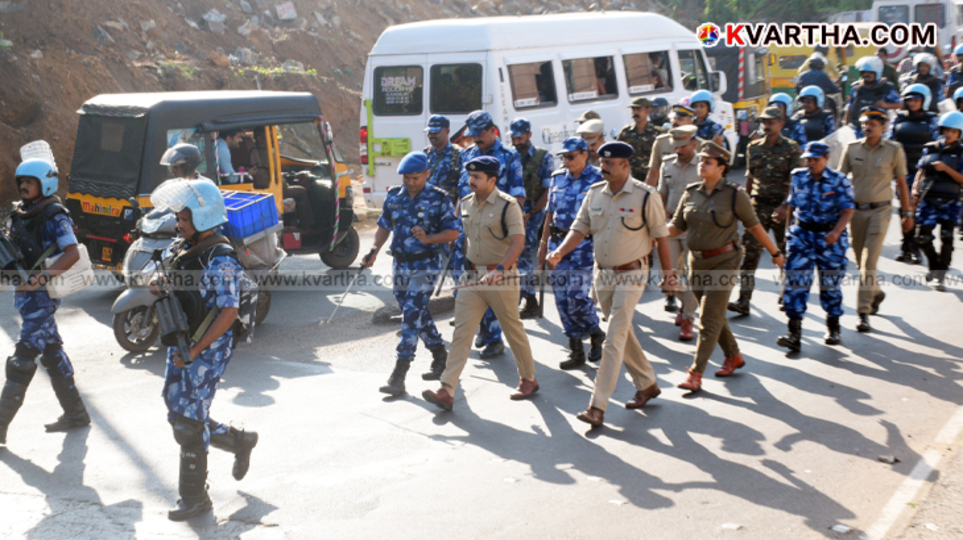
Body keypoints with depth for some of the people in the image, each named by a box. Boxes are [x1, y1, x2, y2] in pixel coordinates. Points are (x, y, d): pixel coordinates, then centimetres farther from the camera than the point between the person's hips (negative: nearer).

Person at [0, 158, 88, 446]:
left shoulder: (53, 216, -13)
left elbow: (72, 253, -22)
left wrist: (43, 276, -31)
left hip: (42, 295, -9)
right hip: (24, 293, 9)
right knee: (52, 353, 15)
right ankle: (75, 414, 24)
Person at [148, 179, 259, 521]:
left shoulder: (220, 260, -17)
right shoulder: (182, 250, 9)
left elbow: (229, 312, -20)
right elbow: (176, 293, 20)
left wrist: (195, 351, -20)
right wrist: (158, 287, -5)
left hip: (209, 350, -8)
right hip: (180, 346, 8)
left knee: (189, 422, -5)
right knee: (178, 413, 14)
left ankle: (194, 498, 9)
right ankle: (240, 442, 36)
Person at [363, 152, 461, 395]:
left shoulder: (439, 199, -7)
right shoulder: (393, 196, 6)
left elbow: (453, 231, -6)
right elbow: (384, 226, 15)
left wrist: (428, 239, -22)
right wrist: (374, 250, -1)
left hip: (425, 266, -6)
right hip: (400, 264, 6)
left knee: (412, 314, -12)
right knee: (419, 314, 15)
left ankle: (398, 376, -12)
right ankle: (440, 356, 35)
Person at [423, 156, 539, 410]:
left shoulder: (507, 205, -12)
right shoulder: (466, 203, 9)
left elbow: (518, 242, -20)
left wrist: (500, 269, -32)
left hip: (501, 278, -5)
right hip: (472, 276, 6)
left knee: (513, 330, 7)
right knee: (461, 332, -3)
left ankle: (528, 380, 27)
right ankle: (447, 391, -7)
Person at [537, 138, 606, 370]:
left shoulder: (597, 180, -5)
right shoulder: (558, 178, 10)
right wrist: (544, 243, 14)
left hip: (583, 245, -5)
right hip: (557, 242, 5)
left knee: (577, 298, -11)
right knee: (562, 300, 3)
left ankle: (596, 333, 17)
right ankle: (576, 351, 12)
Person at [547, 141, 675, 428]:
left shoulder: (645, 195, -11)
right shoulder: (595, 193, 4)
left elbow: (660, 236, -5)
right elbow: (580, 228, 3)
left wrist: (667, 273, -2)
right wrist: (560, 252, -14)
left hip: (631, 275, -6)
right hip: (603, 274, 6)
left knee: (614, 340, -10)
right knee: (623, 334, 16)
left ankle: (597, 406, -11)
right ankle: (647, 385, 34)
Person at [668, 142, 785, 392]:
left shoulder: (734, 194, -9)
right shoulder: (690, 193, 4)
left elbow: (754, 226, 0)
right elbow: (676, 226, 7)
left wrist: (775, 252, 6)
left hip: (723, 261, -5)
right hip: (697, 262, 5)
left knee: (709, 319, -8)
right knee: (714, 315, 16)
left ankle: (695, 374, -7)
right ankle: (733, 356, 37)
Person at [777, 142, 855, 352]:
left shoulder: (839, 180, -7)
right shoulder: (798, 177, 3)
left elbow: (848, 210, -12)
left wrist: (836, 232, -27)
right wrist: (787, 229, 13)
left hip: (830, 236, -2)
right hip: (802, 233, 2)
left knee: (830, 283, 8)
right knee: (796, 280, -9)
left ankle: (833, 327, 31)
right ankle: (794, 333, -11)